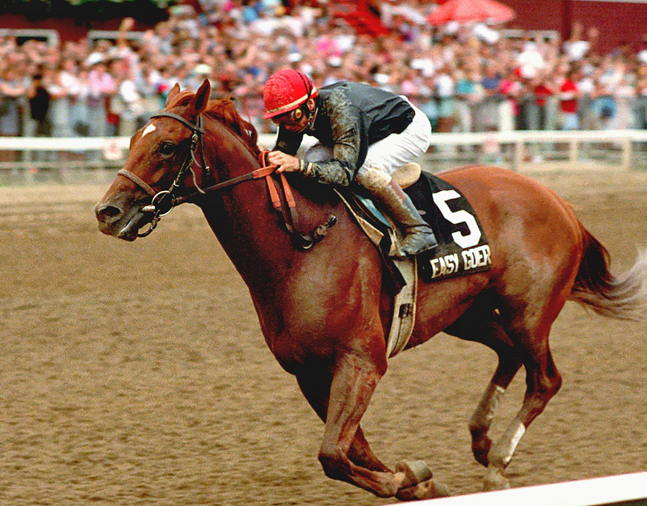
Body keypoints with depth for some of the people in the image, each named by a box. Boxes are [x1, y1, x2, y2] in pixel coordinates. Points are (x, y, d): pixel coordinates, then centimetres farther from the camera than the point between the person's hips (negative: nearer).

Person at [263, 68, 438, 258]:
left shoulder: (341, 110, -41)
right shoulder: (296, 114, -18)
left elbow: (345, 171, -46)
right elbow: (282, 151, -5)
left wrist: (300, 165, -58)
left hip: (411, 129, -9)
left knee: (366, 170, -33)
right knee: (315, 158, -3)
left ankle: (419, 230, -19)